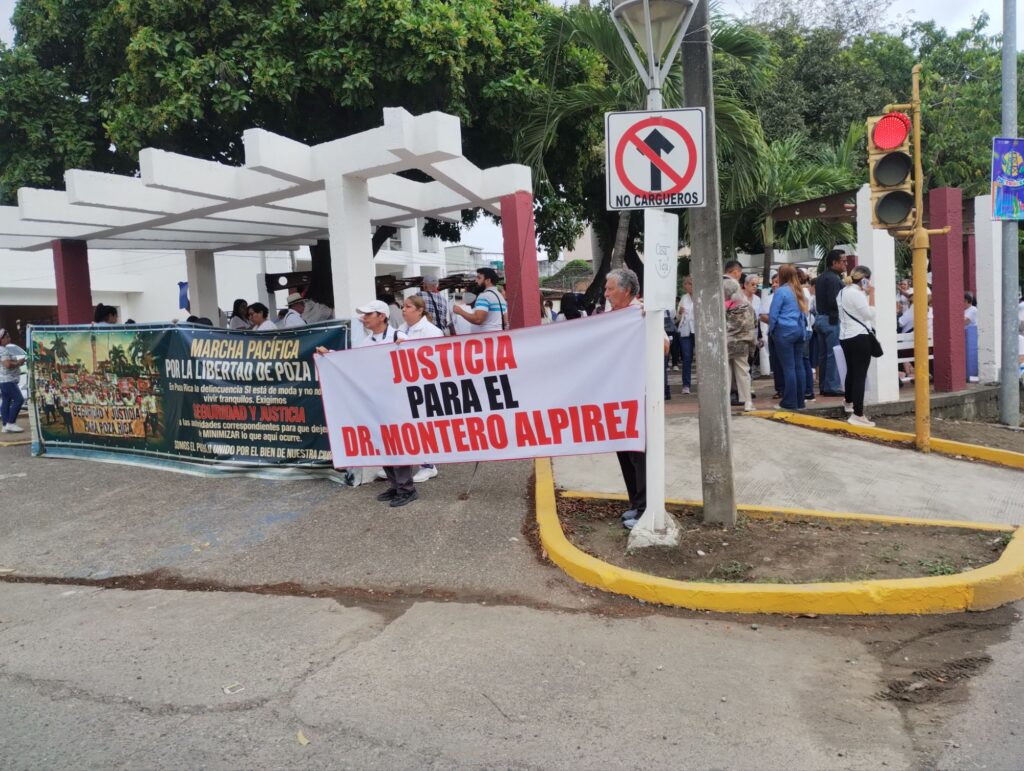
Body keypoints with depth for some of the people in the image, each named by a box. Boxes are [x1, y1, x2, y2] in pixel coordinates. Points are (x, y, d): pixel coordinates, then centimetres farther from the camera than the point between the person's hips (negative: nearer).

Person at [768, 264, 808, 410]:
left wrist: (771, 330, 4)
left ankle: (790, 402, -3)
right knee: (798, 366, 8)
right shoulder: (799, 292, 13)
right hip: (800, 330, 7)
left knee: (788, 367, -5)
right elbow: (803, 311, 17)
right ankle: (800, 401, 11)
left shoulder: (781, 291, -8)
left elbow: (773, 314, -9)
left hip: (785, 331, -7)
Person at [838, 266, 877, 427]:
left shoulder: (843, 292, 14)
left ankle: (849, 403, 42)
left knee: (851, 371, 25)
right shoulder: (857, 293, -14)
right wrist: (871, 294, -8)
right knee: (860, 375, -10)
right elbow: (870, 314, -13)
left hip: (846, 337, 10)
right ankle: (858, 415, -14)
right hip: (859, 337, -9)